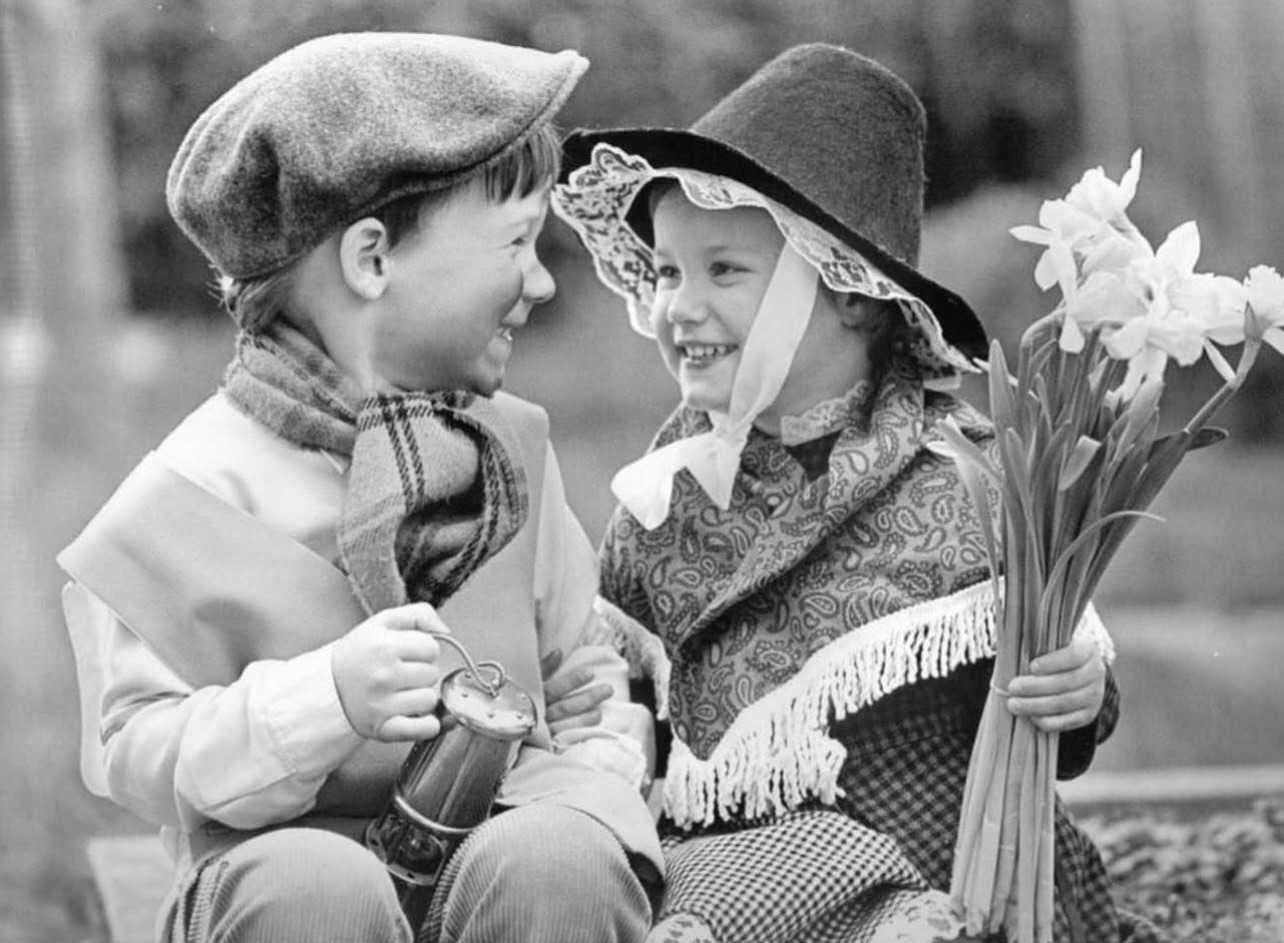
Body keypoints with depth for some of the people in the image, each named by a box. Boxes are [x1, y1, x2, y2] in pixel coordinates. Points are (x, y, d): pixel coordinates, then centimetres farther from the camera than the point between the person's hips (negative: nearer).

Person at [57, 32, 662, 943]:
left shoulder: (511, 446, 10)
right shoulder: (190, 494, -6)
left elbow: (585, 677, 17)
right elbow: (135, 750, -8)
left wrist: (589, 783, -6)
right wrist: (326, 702, -25)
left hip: (496, 840, 3)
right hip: (285, 865, -3)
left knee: (556, 860, -30)